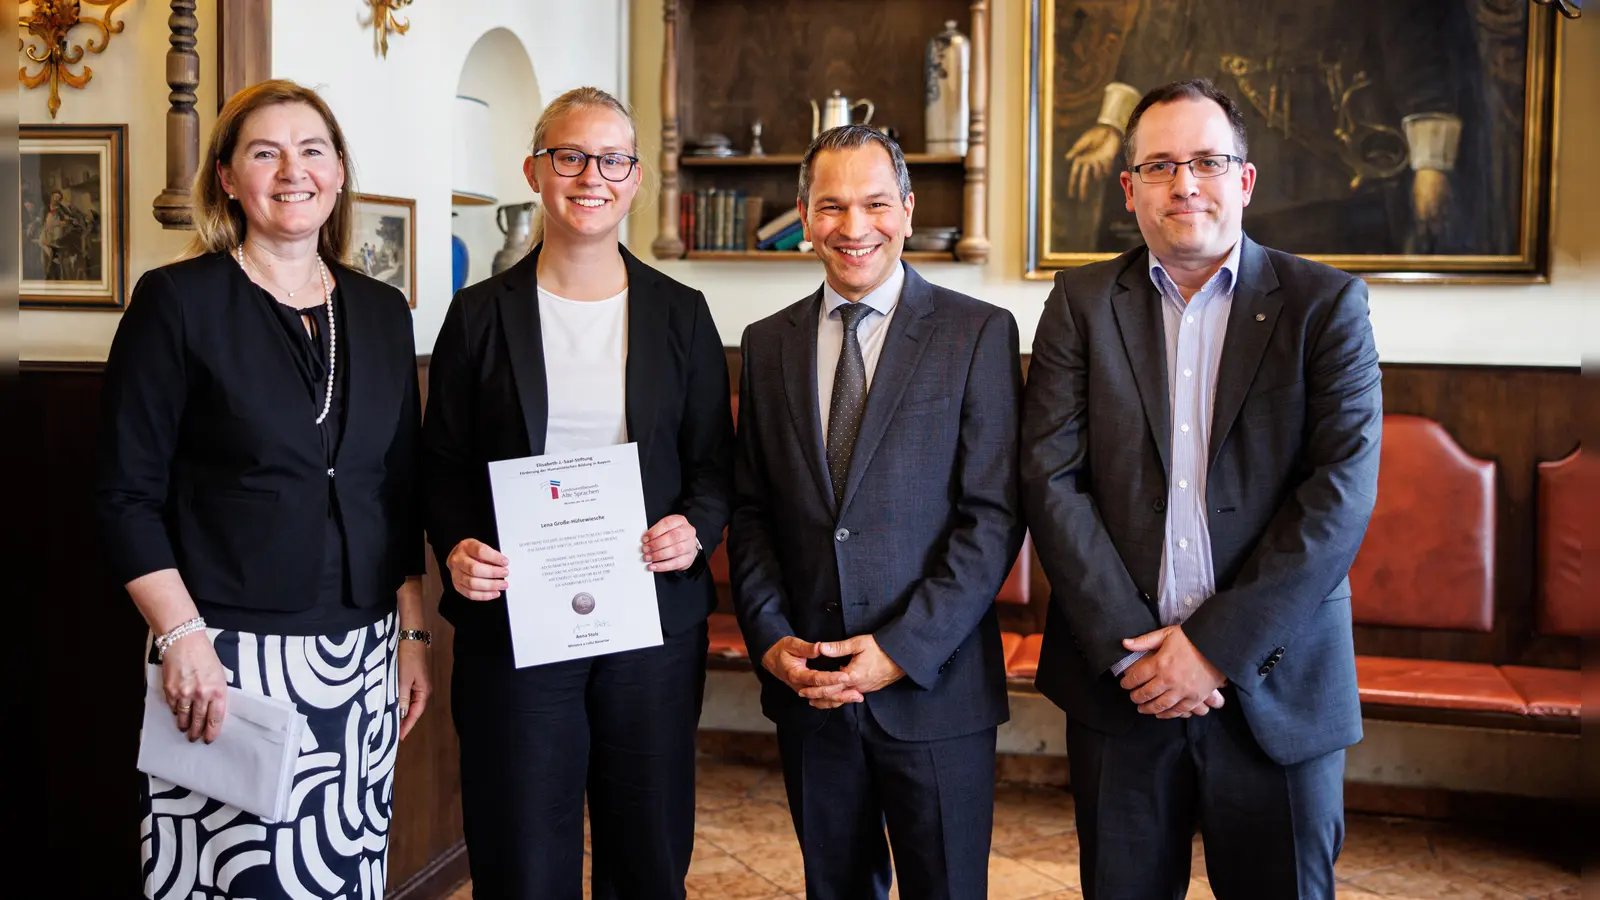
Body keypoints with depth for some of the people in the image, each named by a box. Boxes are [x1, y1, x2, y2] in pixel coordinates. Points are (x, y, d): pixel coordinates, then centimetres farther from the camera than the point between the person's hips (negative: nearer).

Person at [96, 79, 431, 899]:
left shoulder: (382, 312, 10)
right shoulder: (177, 301, -3)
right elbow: (128, 494, -5)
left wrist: (412, 631, 10)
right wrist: (183, 638, -14)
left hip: (363, 653, 4)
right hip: (229, 651, -4)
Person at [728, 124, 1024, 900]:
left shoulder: (979, 334, -5)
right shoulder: (768, 343, 8)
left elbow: (993, 517, -9)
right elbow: (749, 510, 9)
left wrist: (904, 650, -15)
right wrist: (770, 637, -5)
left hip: (932, 687, -3)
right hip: (806, 690, 3)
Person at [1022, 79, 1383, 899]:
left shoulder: (1324, 303, 0)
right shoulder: (1082, 303, 4)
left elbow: (1341, 489, -10)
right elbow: (1050, 476, -4)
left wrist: (1219, 644, -15)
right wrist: (1128, 644, -12)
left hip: (1276, 681, -1)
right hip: (1118, 678, 1)